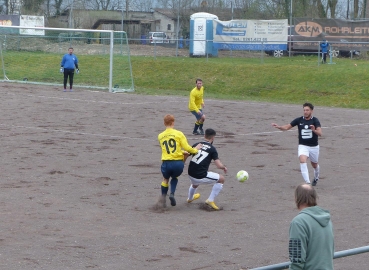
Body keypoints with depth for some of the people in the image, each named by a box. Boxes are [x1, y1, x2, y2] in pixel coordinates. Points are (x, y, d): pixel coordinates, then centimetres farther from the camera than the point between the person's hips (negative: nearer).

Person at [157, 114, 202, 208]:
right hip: (178, 164, -1)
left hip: (166, 163, 1)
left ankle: (163, 197, 20)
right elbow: (187, 147, -7)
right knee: (174, 177, 28)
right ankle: (172, 194, 5)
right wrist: (195, 150, 12)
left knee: (165, 179, 30)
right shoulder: (179, 134, -2)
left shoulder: (160, 136, 10)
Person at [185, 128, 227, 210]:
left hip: (190, 175, 6)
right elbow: (219, 165, -11)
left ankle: (190, 198, 69)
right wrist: (224, 167, 11)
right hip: (201, 177, -6)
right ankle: (210, 200, 12)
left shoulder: (196, 145, 8)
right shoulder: (212, 149, -6)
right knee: (221, 179, 14)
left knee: (195, 183, 41)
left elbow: (185, 156, 11)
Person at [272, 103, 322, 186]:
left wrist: (314, 130, -45)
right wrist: (278, 127, -19)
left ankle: (316, 178, 52)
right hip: (303, 146, 0)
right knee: (302, 160, -27)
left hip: (314, 147, 0)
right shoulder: (299, 120, -4)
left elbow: (320, 133, -24)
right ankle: (307, 182, -30)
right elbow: (287, 127, -1)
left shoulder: (315, 121, -12)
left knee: (314, 165, 18)